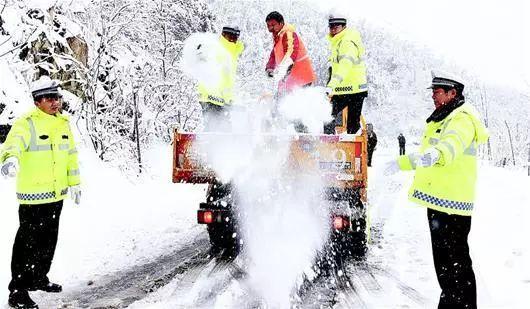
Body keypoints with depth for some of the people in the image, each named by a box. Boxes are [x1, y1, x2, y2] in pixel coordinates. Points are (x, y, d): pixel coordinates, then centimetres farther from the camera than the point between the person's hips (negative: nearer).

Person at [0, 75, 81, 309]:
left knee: (49, 240, 19)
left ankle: (39, 278, 37)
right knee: (28, 244, -4)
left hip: (57, 195, 8)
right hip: (33, 196, -7)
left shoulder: (63, 123, 11)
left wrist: (74, 183, 21)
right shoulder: (26, 124, -13)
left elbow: (70, 154, 20)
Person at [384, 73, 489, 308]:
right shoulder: (443, 119, 21)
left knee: (455, 261, -7)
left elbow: (452, 144, -37)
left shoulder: (462, 119, -12)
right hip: (439, 201, 11)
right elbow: (425, 156, 33)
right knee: (443, 258, 19)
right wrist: (402, 163, 36)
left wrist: (435, 154, -55)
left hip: (451, 202, -11)